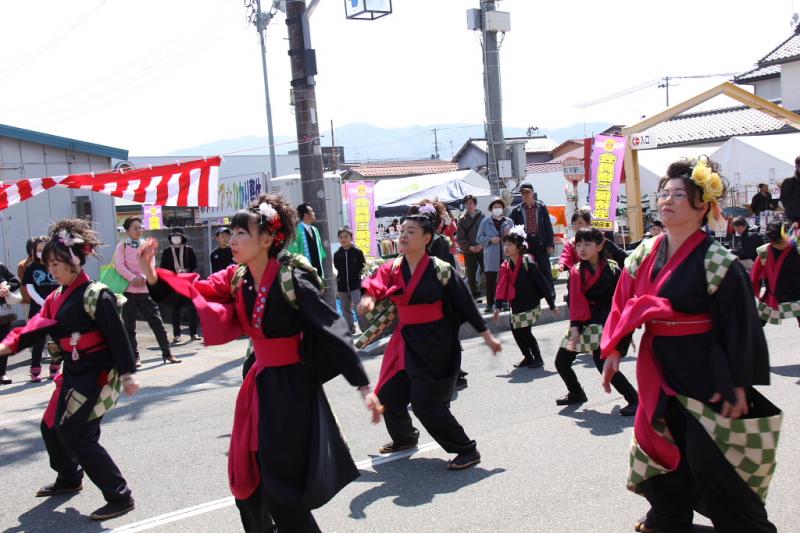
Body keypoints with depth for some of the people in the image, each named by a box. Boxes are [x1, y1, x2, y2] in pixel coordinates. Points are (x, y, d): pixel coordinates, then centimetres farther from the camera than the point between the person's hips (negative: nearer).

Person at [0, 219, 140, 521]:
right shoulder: (57, 297, 11)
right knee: (51, 427, 20)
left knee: (77, 436, -10)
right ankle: (69, 479, 43)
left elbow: (117, 337, -18)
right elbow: (38, 327, 5)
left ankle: (119, 497, -3)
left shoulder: (96, 295, -17)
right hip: (74, 373, 9)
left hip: (97, 374, -9)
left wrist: (127, 373, -18)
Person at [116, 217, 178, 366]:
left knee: (157, 322, 0)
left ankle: (167, 353, 6)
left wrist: (143, 278, -15)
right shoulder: (122, 246, 3)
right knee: (129, 325, 3)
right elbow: (119, 266, -9)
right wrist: (133, 278, -20)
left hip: (145, 289, 2)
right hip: (128, 290, -2)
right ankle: (135, 356, 13)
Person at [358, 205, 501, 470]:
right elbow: (376, 284, -16)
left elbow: (465, 303, -6)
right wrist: (368, 297, -39)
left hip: (434, 344, -6)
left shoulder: (441, 270, -12)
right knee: (388, 395, 14)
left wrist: (487, 335, -2)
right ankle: (404, 437, 42)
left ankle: (467, 450, 6)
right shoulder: (393, 268, 2)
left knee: (426, 403, -9)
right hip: (406, 341, 6)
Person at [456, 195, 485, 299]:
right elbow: (459, 237, 1)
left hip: (482, 249, -2)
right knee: (471, 274, 5)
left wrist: (482, 245, -13)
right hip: (468, 251, 2)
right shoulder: (462, 219, 5)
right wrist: (469, 247, -10)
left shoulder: (482, 217, 3)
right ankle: (475, 294, 16)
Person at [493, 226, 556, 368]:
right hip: (516, 306, 7)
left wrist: (552, 305, -10)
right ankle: (528, 357, 24)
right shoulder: (506, 266, 2)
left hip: (530, 304, -6)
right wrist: (498, 306, -4)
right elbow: (501, 287, 5)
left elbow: (542, 284, -12)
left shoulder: (528, 263, -16)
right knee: (516, 330, 5)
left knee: (524, 331, -11)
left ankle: (538, 358, 7)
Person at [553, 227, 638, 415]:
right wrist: (574, 327, -11)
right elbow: (574, 301, -1)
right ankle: (576, 393, 35)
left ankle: (634, 399, -7)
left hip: (603, 322, -6)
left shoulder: (612, 269, -7)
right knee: (561, 361, 10)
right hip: (581, 323, 6)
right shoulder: (575, 272, 3)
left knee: (603, 363, -21)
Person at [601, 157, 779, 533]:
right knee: (664, 442, 18)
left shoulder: (716, 262, -16)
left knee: (710, 458, 0)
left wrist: (738, 385, -15)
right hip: (659, 369, 7)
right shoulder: (645, 254, 2)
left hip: (705, 372, -6)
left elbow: (740, 327, -14)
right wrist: (613, 351, 6)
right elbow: (624, 305, 9)